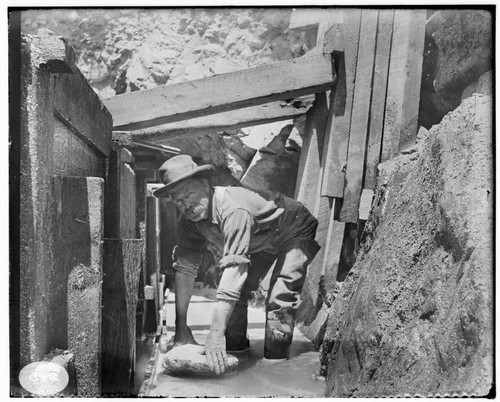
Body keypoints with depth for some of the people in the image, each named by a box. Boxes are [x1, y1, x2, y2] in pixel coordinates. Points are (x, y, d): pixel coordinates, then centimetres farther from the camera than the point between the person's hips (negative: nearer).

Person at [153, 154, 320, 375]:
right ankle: (233, 348, 21)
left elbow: (234, 268, -47)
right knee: (236, 291, -1)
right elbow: (184, 268, -14)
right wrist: (181, 326, -17)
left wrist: (216, 333, -50)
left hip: (297, 232, -7)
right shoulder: (188, 221, -15)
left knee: (279, 299, -21)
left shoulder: (233, 209, -41)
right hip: (260, 243, 8)